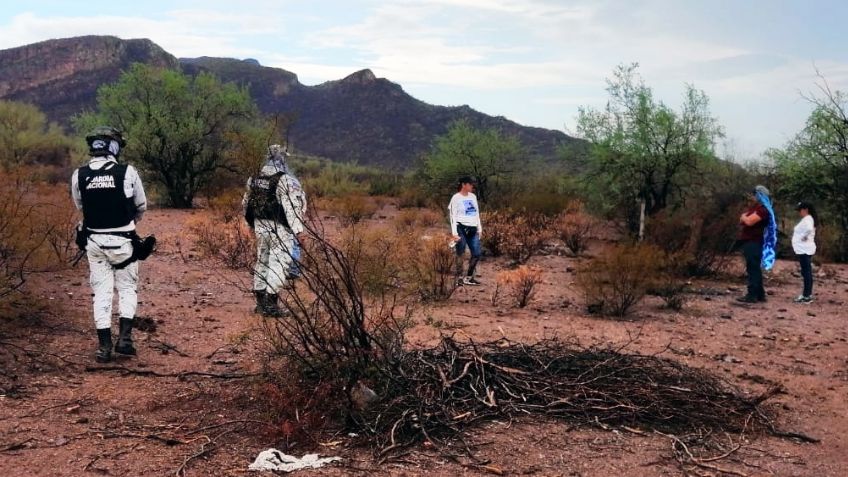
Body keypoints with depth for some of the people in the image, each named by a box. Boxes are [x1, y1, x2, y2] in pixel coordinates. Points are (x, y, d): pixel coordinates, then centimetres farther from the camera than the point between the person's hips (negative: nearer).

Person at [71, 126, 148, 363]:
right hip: (122, 241, -2)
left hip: (94, 241, 2)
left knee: (101, 292, 9)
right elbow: (141, 206, 2)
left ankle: (104, 346, 9)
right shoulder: (127, 172, -11)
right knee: (127, 288, 13)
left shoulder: (79, 175, -3)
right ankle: (124, 337, 3)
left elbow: (80, 205, 12)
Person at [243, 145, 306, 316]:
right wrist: (298, 230, -17)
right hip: (279, 228, -7)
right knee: (279, 263, -3)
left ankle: (261, 302, 23)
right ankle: (270, 303, -6)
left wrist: (253, 225, 27)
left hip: (260, 226, 7)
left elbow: (247, 203, 16)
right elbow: (292, 207, -18)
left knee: (262, 260, 16)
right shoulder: (286, 181, -14)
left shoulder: (254, 179, 9)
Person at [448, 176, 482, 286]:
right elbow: (453, 216, -8)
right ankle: (459, 278, 6)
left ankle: (469, 277, 16)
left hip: (472, 229, 7)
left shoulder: (473, 196, 15)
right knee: (460, 254, -1)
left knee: (476, 254, 5)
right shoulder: (456, 198, -4)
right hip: (461, 228, -6)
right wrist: (454, 233, -14)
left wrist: (479, 228, 15)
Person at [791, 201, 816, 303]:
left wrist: (804, 236, -22)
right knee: (806, 272, 12)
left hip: (804, 250, -10)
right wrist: (804, 236, 9)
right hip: (803, 249, 10)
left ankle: (807, 296, -7)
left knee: (806, 272, -8)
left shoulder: (807, 219, -16)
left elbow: (809, 229, -36)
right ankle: (807, 294, 18)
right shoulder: (806, 219, 16)